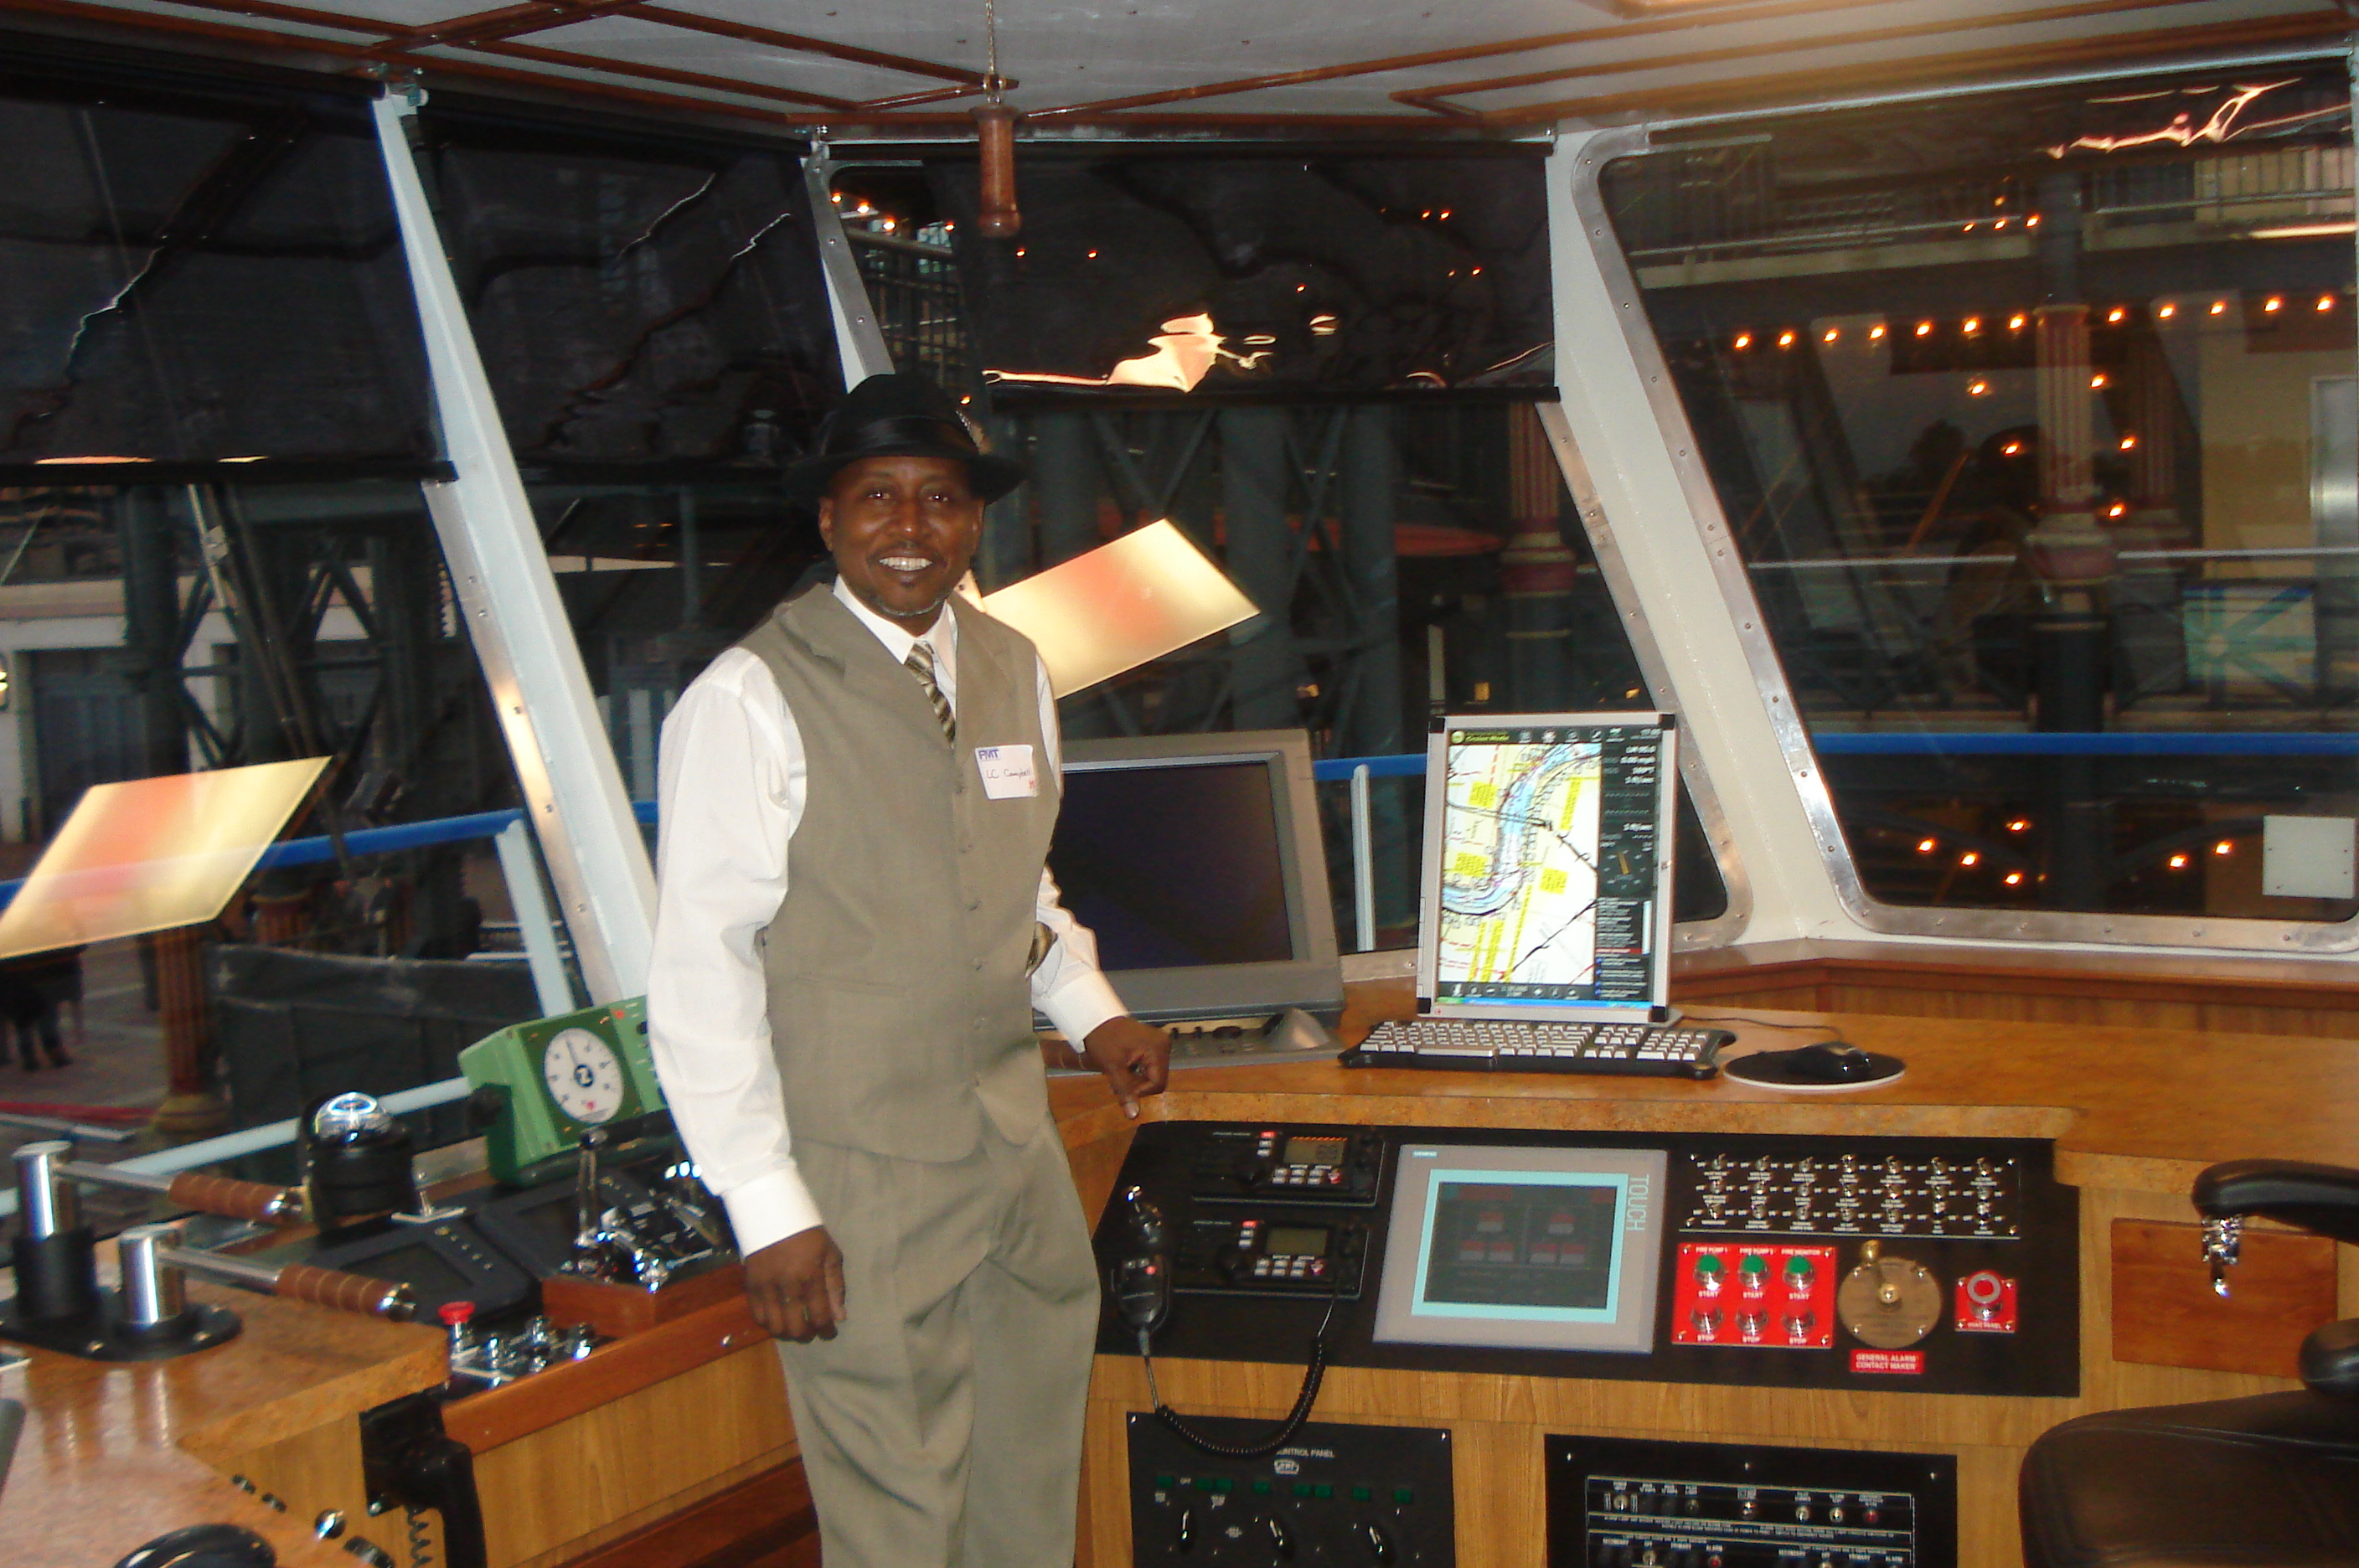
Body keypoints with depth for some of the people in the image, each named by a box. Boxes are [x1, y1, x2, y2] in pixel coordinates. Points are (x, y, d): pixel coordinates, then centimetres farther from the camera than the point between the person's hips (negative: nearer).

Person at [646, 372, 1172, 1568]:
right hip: (859, 1178, -6)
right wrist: (770, 1210, -16)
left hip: (1020, 1150, 7)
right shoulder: (750, 699, -14)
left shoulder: (1013, 671, 8)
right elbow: (701, 973, -14)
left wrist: (1092, 1014, 9)